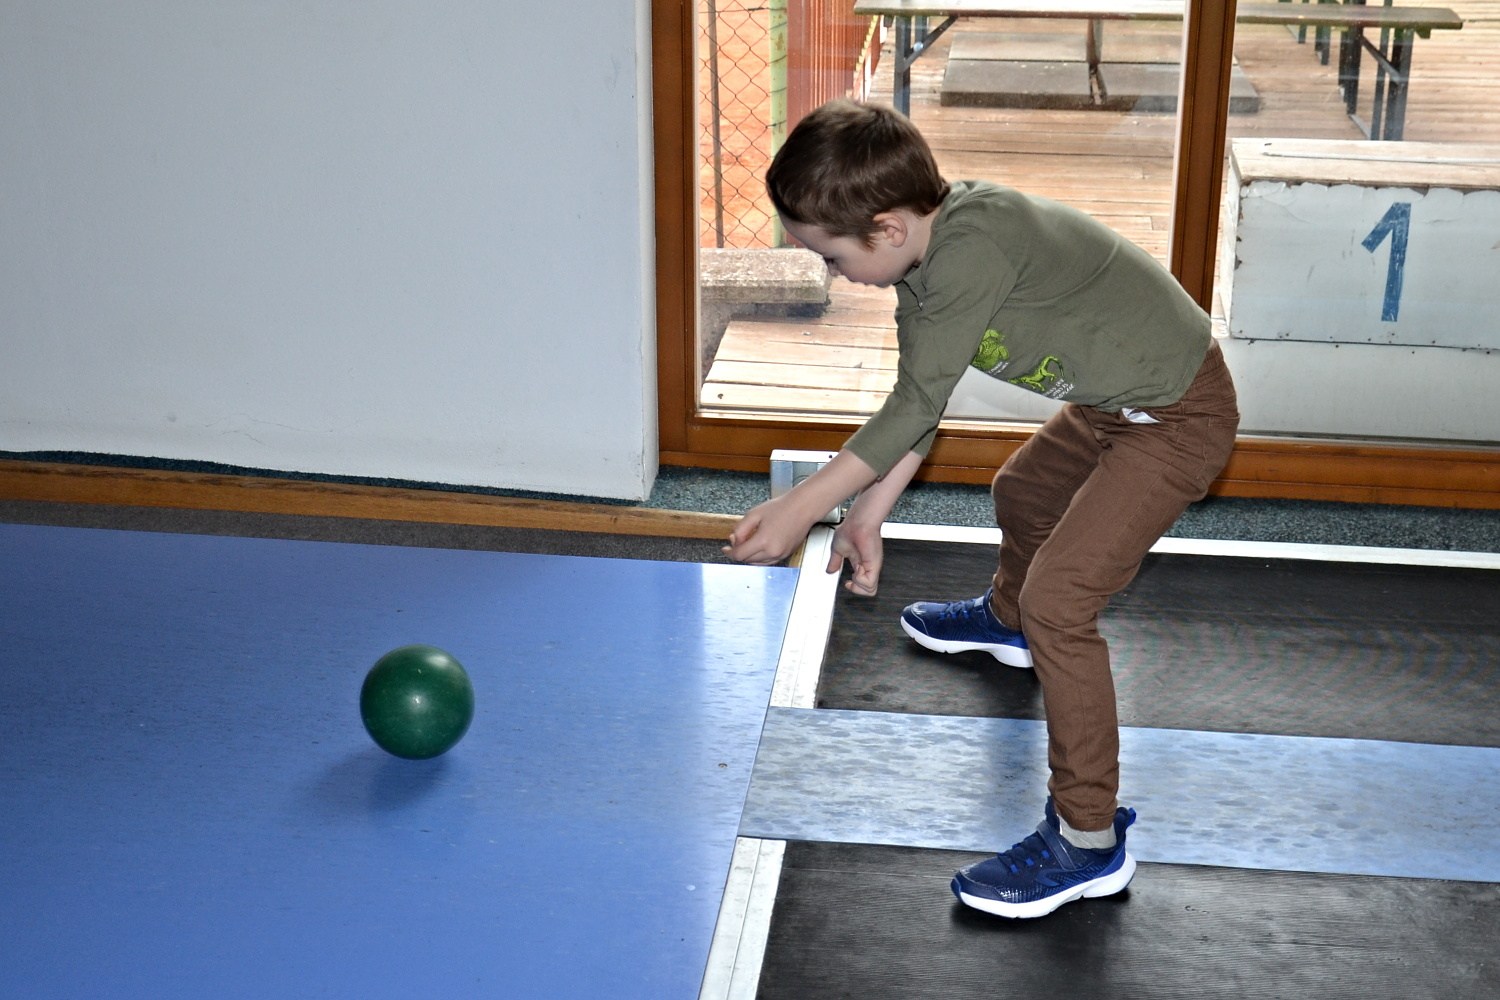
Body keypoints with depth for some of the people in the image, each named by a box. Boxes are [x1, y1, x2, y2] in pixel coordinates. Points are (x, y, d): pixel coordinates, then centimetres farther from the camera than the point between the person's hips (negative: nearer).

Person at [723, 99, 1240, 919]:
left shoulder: (977, 246, -33)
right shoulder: (925, 260, -3)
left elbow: (916, 403, -30)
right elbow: (918, 402, 1)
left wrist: (804, 505, -25)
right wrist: (870, 510, -7)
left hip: (1176, 416, -10)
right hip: (1112, 402, 10)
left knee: (1059, 597, -16)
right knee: (1023, 492, 31)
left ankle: (1088, 839, -6)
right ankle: (1006, 620, 65)